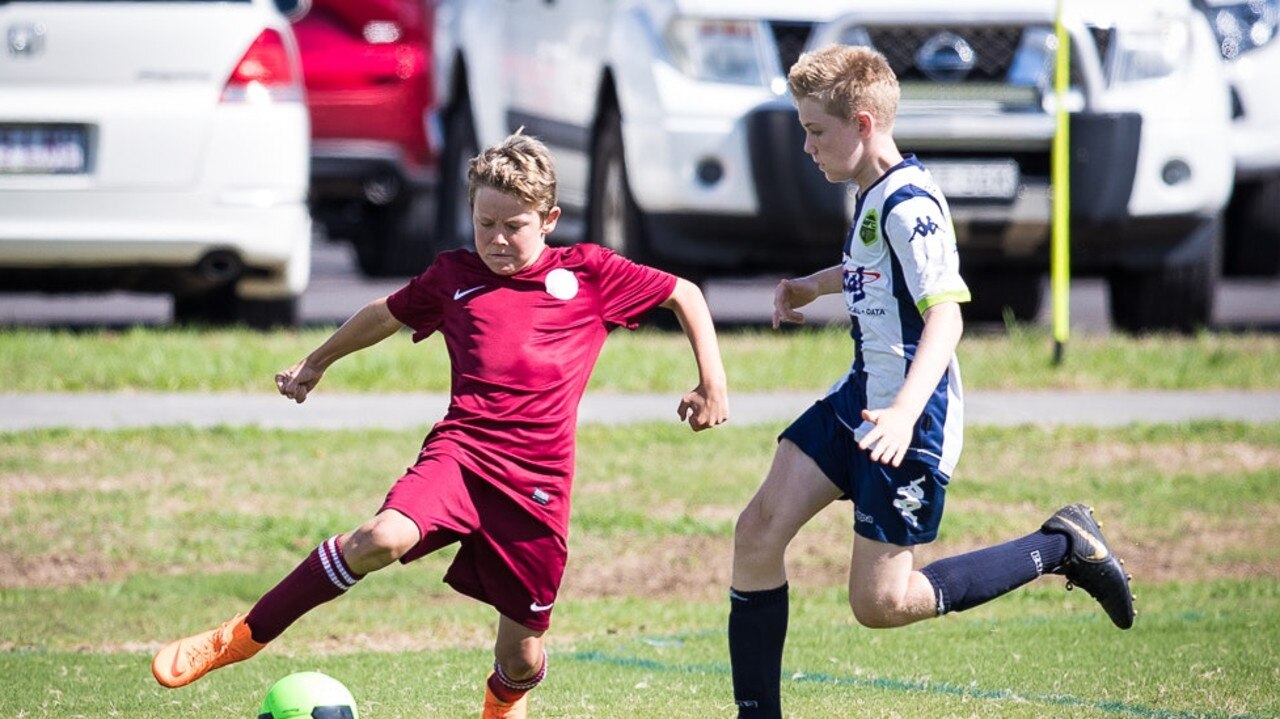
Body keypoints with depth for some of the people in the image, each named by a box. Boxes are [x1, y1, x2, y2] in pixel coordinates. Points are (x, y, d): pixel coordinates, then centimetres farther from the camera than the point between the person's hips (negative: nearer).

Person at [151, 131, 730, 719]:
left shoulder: (588, 273, 7)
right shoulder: (454, 275, 13)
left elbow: (684, 294, 17)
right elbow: (387, 314, 32)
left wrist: (712, 381, 11)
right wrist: (316, 362, 43)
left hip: (538, 483, 0)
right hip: (462, 450, 0)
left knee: (521, 657, 4)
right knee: (384, 538, -32)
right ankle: (239, 638, -20)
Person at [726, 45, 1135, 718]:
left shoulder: (908, 204, -20)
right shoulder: (872, 197, 11)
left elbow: (945, 313, -30)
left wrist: (904, 412, -42)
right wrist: (815, 285, 26)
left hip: (908, 426, -10)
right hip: (858, 401, 10)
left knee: (879, 603, -5)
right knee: (757, 531, 1)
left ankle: (1060, 547, 6)